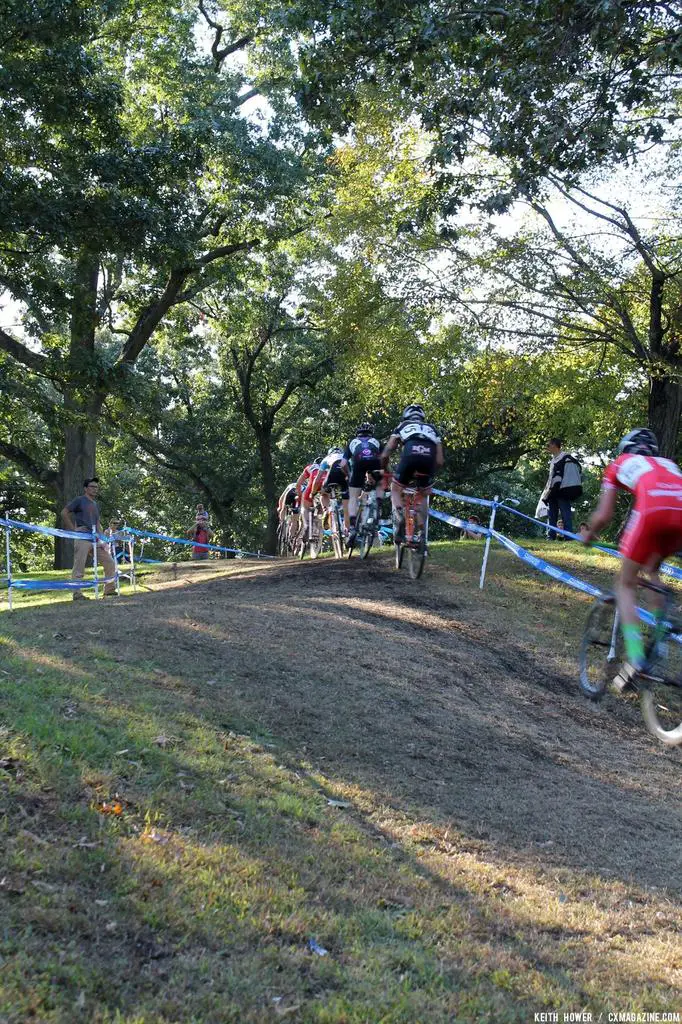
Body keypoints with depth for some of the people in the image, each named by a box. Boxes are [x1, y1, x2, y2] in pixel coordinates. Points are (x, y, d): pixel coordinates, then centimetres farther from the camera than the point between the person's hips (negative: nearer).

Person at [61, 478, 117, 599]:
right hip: (82, 539, -7)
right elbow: (64, 513, -5)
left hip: (95, 540, 7)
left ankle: (110, 591, 10)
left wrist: (102, 539, 11)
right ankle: (77, 594, -3)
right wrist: (73, 529, -8)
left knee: (110, 563, 4)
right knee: (79, 568, -6)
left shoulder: (96, 505, 22)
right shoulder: (79, 500, 2)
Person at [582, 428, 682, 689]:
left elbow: (603, 515, 26)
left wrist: (588, 535, 45)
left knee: (626, 583, 11)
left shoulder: (620, 463, 31)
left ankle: (635, 655, -5)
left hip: (653, 510, -4)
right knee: (652, 567, 31)